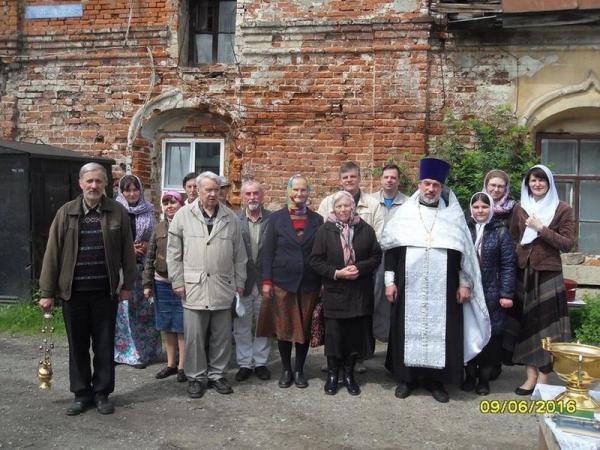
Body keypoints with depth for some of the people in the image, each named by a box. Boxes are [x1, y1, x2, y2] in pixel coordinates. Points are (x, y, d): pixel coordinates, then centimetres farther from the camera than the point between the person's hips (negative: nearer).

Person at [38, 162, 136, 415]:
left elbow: (127, 250, 3)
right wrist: (47, 291, -3)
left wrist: (127, 284, 0)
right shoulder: (66, 213, 0)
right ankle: (81, 394, 24)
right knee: (77, 346, 10)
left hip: (105, 291, 0)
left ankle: (102, 393, 22)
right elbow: (52, 253, 0)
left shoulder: (117, 212, -1)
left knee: (104, 345, 8)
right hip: (73, 291, 1)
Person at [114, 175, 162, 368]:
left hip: (143, 266, 2)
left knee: (142, 309, 4)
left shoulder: (148, 211, 9)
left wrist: (147, 246, -5)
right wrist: (128, 248, -12)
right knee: (122, 308, -1)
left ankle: (142, 351, 12)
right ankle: (121, 349, 11)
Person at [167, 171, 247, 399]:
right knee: (194, 335, 3)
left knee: (221, 335, 8)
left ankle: (217, 375, 22)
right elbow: (174, 251, 1)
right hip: (194, 286, -2)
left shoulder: (231, 217, 7)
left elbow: (239, 253, 10)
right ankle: (196, 377, 17)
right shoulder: (183, 215, 1)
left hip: (223, 287, 2)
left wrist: (239, 282, 7)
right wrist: (177, 281, -3)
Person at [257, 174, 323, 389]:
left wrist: (324, 281, 1)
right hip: (282, 282, -1)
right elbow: (268, 251, 1)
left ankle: (299, 370, 21)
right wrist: (267, 280, -5)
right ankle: (286, 370, 19)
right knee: (283, 327, 5)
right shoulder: (277, 217, 3)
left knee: (305, 328, 7)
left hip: (309, 283, 1)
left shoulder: (317, 220, 6)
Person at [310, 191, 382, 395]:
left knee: (355, 334, 7)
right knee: (334, 334, 3)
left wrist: (360, 268, -13)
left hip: (360, 293, 2)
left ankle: (349, 374, 23)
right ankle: (332, 374, 20)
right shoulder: (325, 231, -1)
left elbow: (376, 256, 4)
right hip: (334, 292, -1)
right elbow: (316, 260, -3)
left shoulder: (365, 229, 3)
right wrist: (336, 273, -15)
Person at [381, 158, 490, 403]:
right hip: (409, 288, 0)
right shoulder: (405, 213, 5)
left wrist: (464, 283, 1)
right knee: (408, 331, 6)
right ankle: (406, 377, 18)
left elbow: (465, 251, 7)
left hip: (443, 289, 0)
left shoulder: (454, 215, 6)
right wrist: (390, 281, -1)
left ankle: (435, 379, 16)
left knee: (440, 332, 4)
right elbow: (391, 249, 4)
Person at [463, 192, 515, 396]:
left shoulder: (501, 231, 1)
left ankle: (484, 378, 17)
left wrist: (507, 294, -9)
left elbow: (507, 265, -2)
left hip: (491, 294, -1)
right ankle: (470, 375, 21)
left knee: (489, 334, 4)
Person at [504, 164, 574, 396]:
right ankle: (531, 375, 12)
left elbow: (567, 244, -8)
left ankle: (543, 378, 8)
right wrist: (511, 262, 2)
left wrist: (541, 228, -15)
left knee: (546, 322, -1)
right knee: (525, 321, 5)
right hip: (523, 272, 4)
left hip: (548, 273, -4)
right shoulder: (520, 208, 9)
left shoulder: (562, 209, -2)